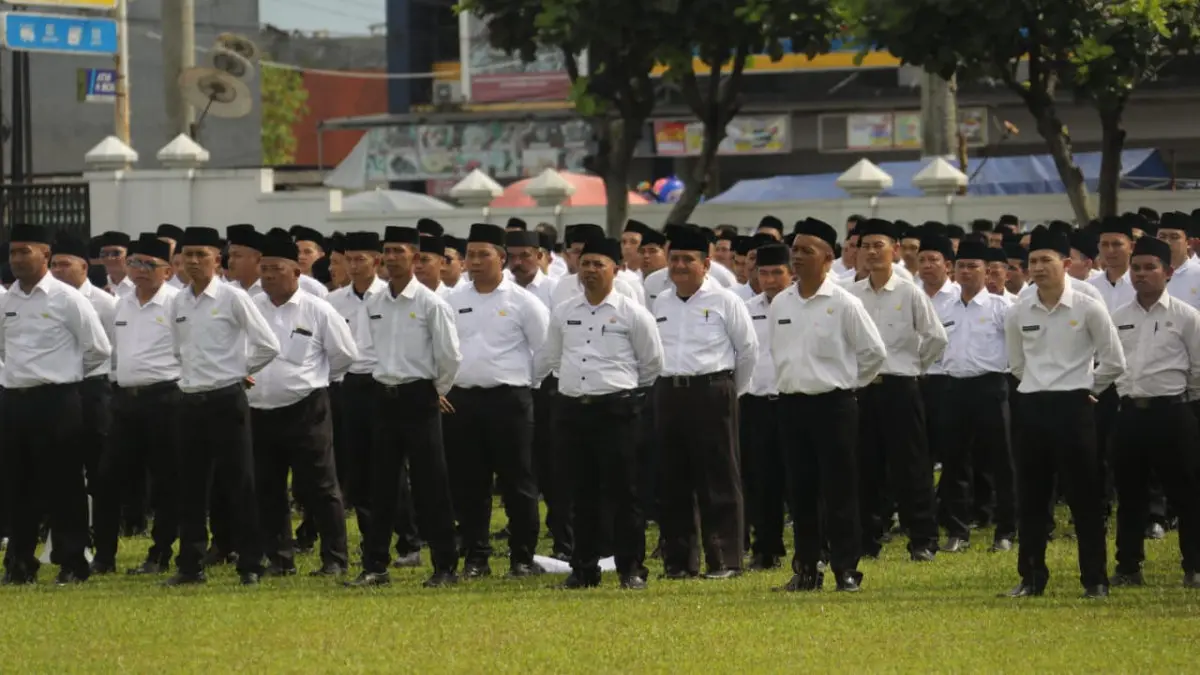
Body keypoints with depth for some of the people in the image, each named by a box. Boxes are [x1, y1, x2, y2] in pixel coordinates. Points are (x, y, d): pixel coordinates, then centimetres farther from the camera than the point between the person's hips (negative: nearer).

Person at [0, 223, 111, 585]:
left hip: (55, 402, -5)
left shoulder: (67, 299, -8)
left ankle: (71, 565, 5)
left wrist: (64, 375, 5)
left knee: (63, 486, -1)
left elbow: (99, 349, -4)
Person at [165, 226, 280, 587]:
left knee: (238, 486, -2)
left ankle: (250, 566, 2)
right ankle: (190, 565, 13)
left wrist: (241, 371, 3)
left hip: (227, 400, -5)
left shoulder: (233, 299, -7)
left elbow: (269, 345, -6)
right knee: (191, 487, 7)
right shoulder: (176, 304, 8)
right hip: (191, 402, 5)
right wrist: (192, 376, 12)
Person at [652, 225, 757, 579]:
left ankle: (725, 560, -1)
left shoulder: (725, 301, -2)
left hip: (712, 393, -5)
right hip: (669, 392, 5)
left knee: (718, 480, -3)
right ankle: (679, 559, 12)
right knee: (673, 481, 6)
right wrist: (667, 385, 14)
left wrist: (732, 391, 8)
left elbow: (749, 349, 3)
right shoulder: (661, 304, 12)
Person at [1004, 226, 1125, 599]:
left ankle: (1095, 579, 5)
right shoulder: (1019, 313, 4)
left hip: (1074, 407, -4)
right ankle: (1031, 577, 14)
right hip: (1033, 407, 4)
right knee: (1031, 497, 6)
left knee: (1084, 496, -1)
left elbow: (1114, 362, 0)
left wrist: (1085, 387, 7)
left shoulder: (1088, 309, -6)